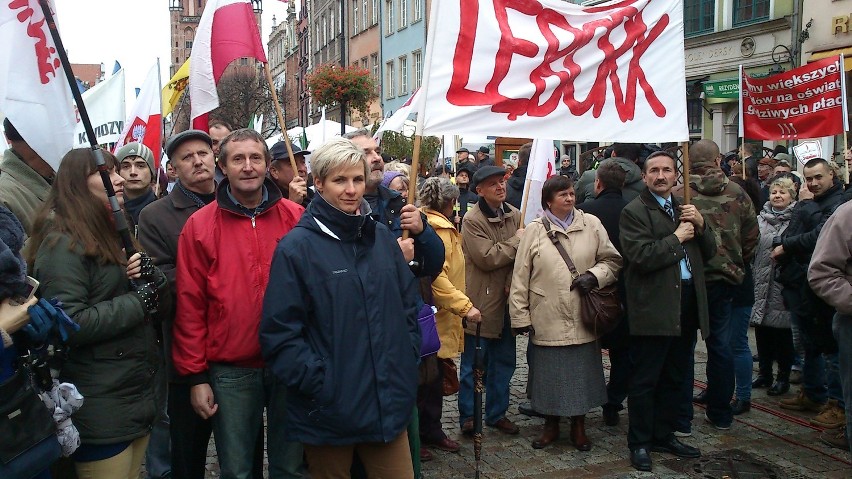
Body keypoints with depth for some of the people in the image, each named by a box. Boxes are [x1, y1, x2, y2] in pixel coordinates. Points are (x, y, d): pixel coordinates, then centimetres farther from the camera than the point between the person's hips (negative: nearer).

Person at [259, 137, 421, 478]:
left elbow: (409, 304, 13)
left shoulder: (382, 237, 6)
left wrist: (407, 359, 4)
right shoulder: (297, 246, -10)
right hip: (329, 409, -4)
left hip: (389, 403, 4)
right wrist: (318, 382, -17)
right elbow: (279, 332, -12)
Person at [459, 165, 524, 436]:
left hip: (506, 301, 6)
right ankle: (468, 416, 20)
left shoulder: (515, 215, 5)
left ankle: (497, 414, 31)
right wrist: (516, 240, -13)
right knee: (473, 365, 5)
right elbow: (487, 257, -21)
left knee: (503, 363, 16)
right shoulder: (472, 220, -14)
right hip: (480, 303, -6)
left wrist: (513, 283, -8)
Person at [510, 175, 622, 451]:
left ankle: (579, 425, 29)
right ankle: (551, 425, 28)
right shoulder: (534, 231, 0)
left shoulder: (591, 224, 3)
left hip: (582, 319, 1)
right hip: (547, 321, -1)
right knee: (550, 373, 8)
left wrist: (595, 275, -11)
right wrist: (520, 316, -3)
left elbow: (613, 261, 9)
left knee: (582, 371, 9)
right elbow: (520, 277, -1)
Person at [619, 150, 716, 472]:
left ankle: (664, 435, 30)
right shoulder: (633, 212, -7)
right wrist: (676, 239, -13)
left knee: (675, 378, 16)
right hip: (653, 308, -7)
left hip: (687, 302, 7)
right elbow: (641, 257, -20)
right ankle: (639, 443, 14)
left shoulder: (685, 208, 16)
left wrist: (700, 225, -2)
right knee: (645, 381, 2)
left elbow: (708, 252, 14)